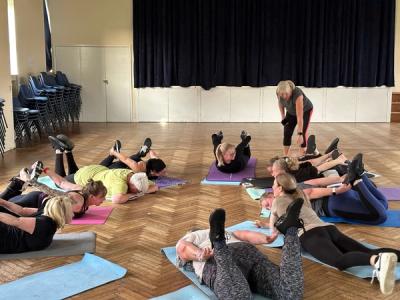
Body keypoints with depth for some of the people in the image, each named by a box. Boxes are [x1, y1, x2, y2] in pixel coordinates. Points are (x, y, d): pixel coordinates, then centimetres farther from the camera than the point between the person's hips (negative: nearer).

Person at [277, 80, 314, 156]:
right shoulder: (279, 93, -28)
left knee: (303, 133, -15)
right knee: (287, 133, -5)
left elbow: (300, 117, -46)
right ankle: (285, 157, 1)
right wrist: (283, 116, -5)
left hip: (305, 110, -5)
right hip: (291, 111, 5)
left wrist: (299, 134, -49)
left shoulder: (297, 94, -43)